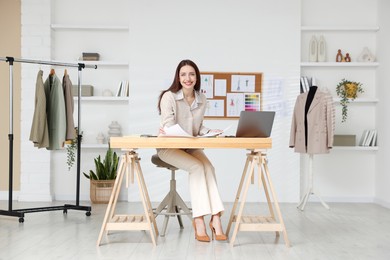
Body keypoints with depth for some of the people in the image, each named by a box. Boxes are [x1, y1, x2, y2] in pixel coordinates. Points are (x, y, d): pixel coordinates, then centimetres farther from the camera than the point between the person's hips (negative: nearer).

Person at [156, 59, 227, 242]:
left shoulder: (202, 99, 5)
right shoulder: (169, 97, -10)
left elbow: (199, 127, 12)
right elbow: (168, 127, -15)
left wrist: (210, 132, -6)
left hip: (191, 146, 4)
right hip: (169, 147, -4)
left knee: (208, 167, -26)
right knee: (197, 167, -30)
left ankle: (215, 217, -30)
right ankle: (199, 219, -28)